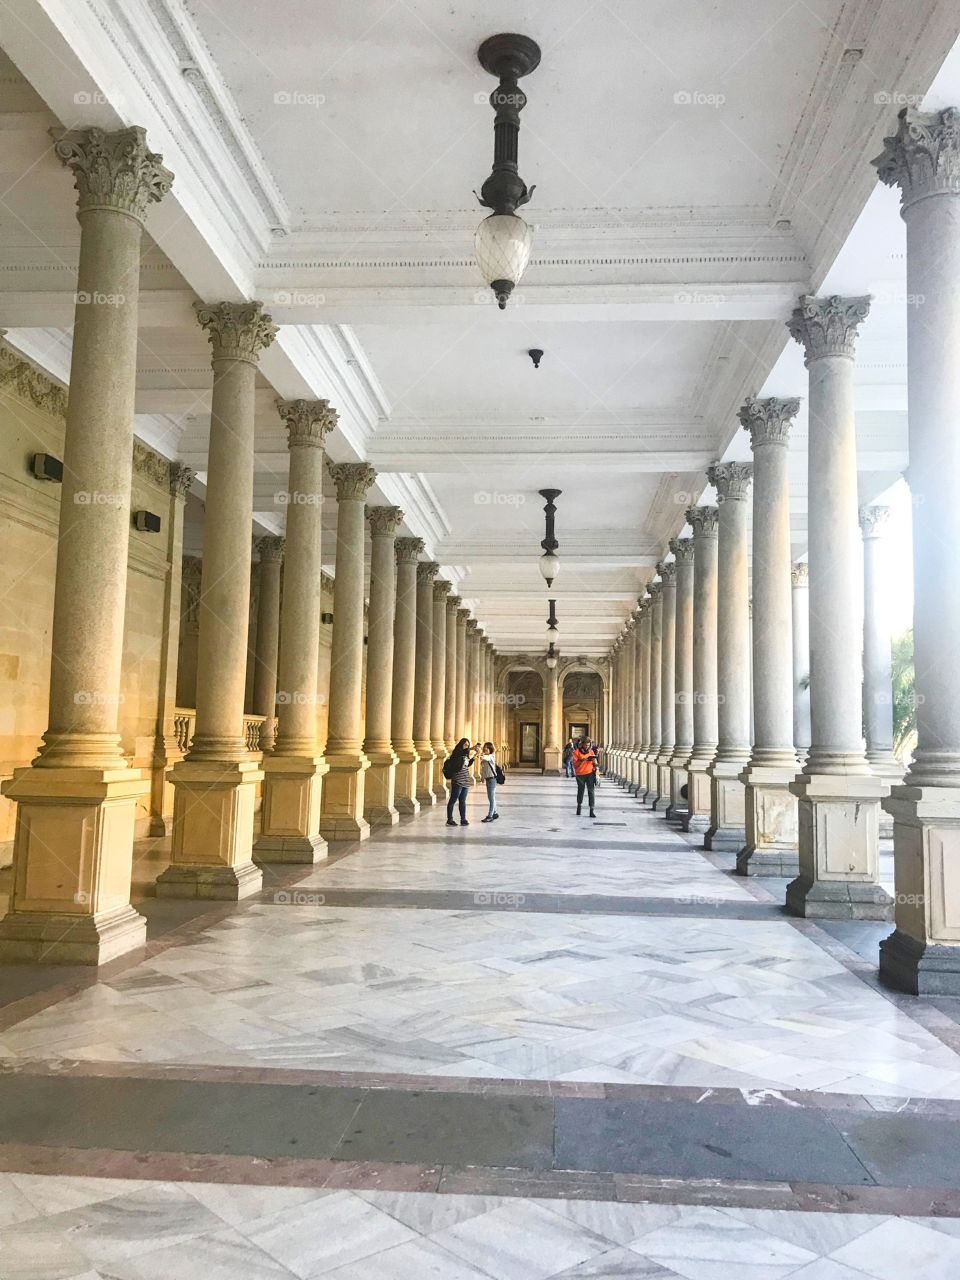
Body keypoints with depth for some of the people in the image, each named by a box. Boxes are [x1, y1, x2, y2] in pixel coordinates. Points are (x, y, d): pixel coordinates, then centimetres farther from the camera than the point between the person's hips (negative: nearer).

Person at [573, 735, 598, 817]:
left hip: (590, 773, 1)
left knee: (591, 791, -7)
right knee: (580, 791, 13)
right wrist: (582, 761, -21)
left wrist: (594, 760, -10)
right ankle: (579, 805, 37)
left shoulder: (591, 751, 7)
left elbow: (595, 763, 12)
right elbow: (575, 764, -7)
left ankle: (591, 811, -9)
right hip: (580, 774, -1)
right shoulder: (577, 752, -4)